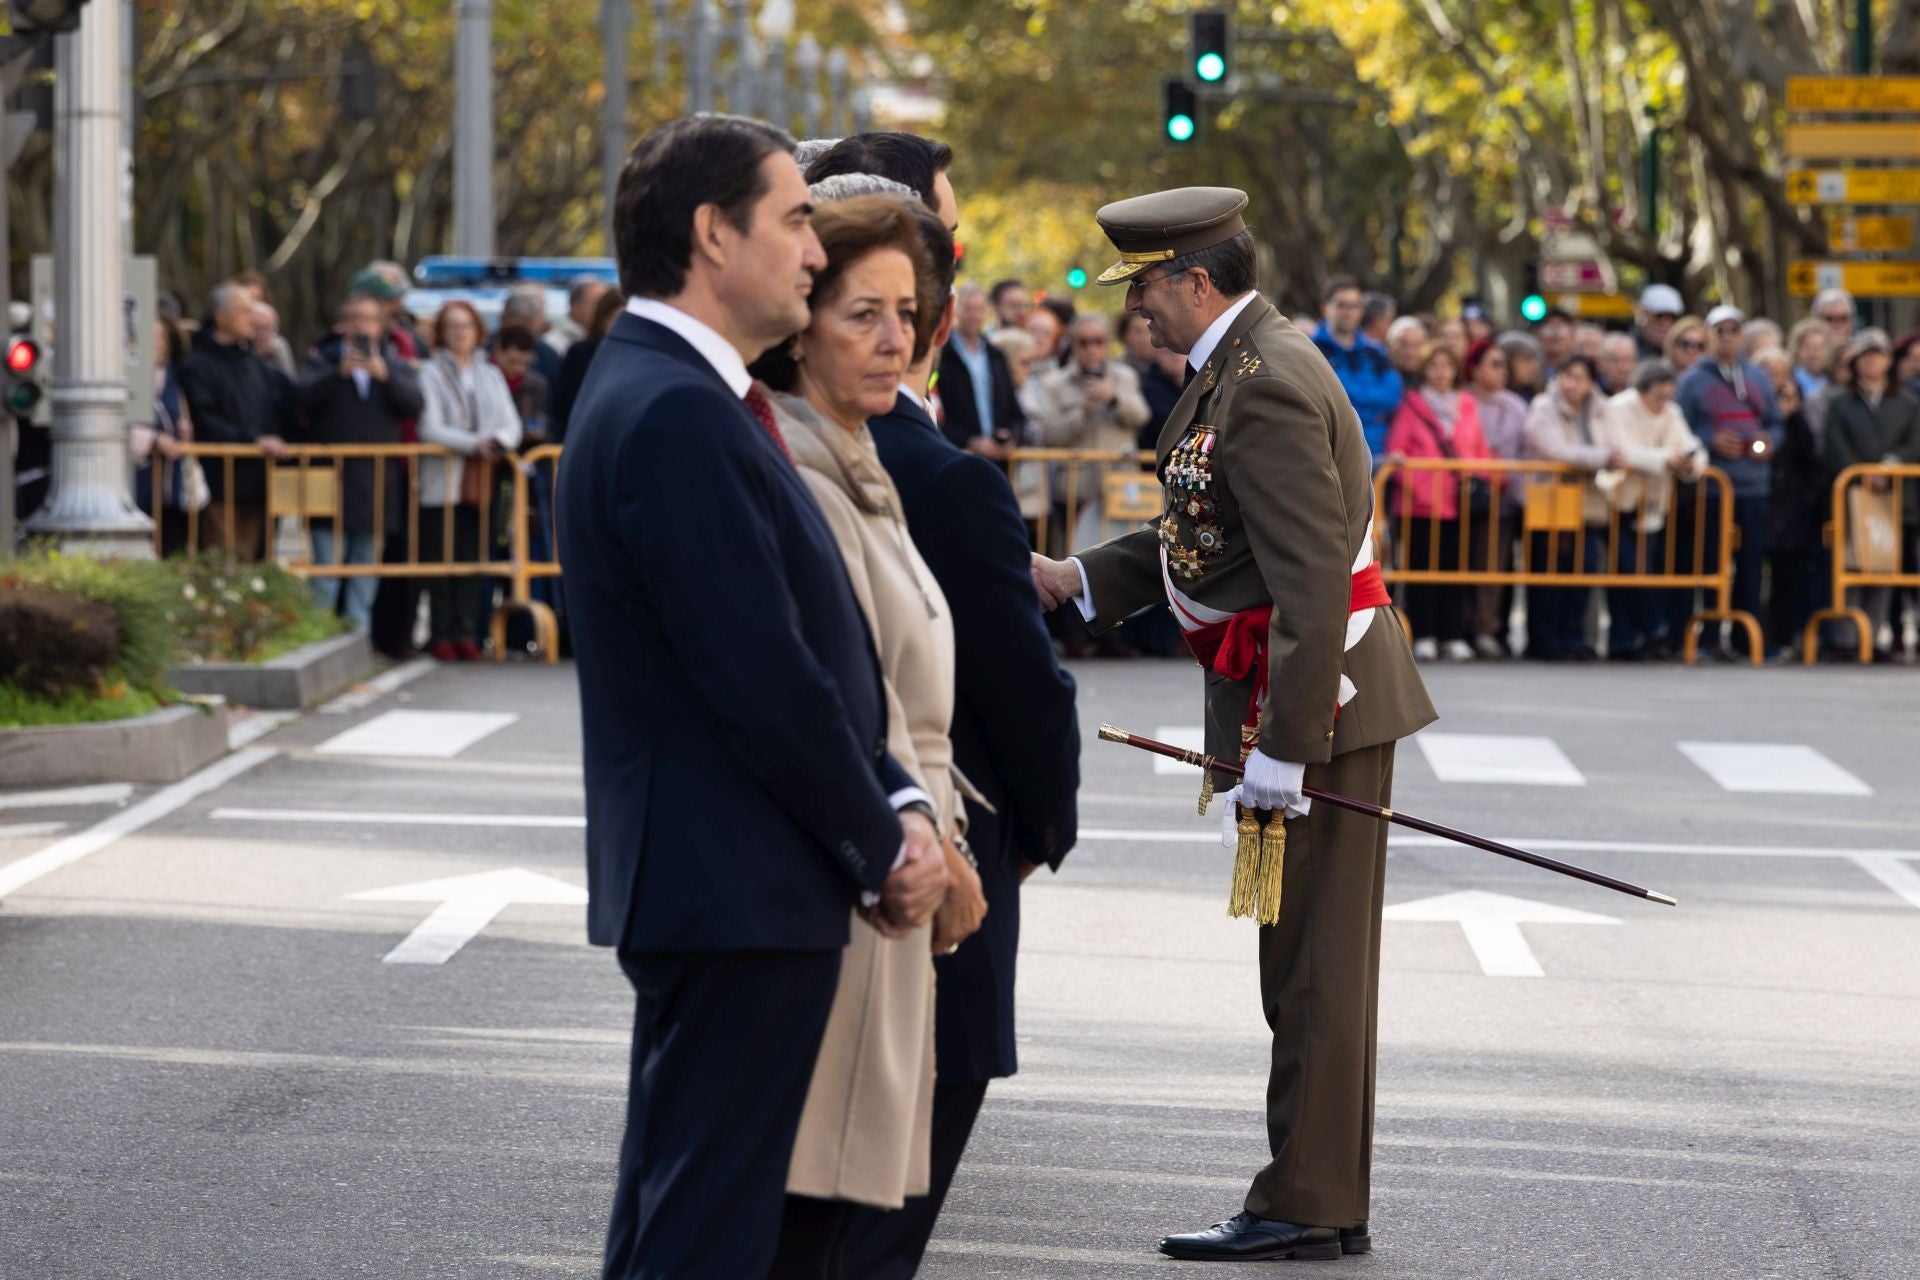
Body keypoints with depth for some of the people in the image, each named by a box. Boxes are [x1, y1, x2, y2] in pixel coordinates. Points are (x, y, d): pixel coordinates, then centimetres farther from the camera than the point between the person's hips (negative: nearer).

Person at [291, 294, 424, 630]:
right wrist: (340, 372, -22)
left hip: (378, 480, 2)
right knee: (327, 560, -5)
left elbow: (415, 403, -5)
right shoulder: (323, 360, 7)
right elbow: (303, 396, -11)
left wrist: (385, 375, -19)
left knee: (367, 563, 6)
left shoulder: (394, 364, 12)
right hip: (331, 474, -2)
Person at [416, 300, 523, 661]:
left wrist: (500, 440, -13)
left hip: (481, 484, 4)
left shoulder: (491, 376, 15)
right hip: (442, 483, -4)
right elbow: (430, 428, -9)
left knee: (474, 560, 2)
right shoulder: (431, 375, 1)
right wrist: (473, 444, -19)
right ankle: (441, 635, 2)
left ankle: (466, 633, 6)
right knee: (441, 560, -3)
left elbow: (511, 424, 10)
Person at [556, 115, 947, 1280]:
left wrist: (896, 807, 5)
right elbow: (766, 682, -20)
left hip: (704, 889, 11)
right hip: (737, 888, -11)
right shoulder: (674, 415, -19)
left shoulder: (668, 393, 15)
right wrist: (885, 849, -8)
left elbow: (807, 649, 16)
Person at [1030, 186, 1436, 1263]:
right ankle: (1325, 1202, 20)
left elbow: (1312, 583, -25)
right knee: (1314, 967, 14)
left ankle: (1306, 1208, 0)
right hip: (1322, 699, 11)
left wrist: (1281, 750, -26)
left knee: (1312, 969, -4)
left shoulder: (1266, 388, -20)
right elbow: (1203, 533, 22)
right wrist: (1078, 580, 13)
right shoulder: (1247, 364, 13)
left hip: (1316, 698, -11)